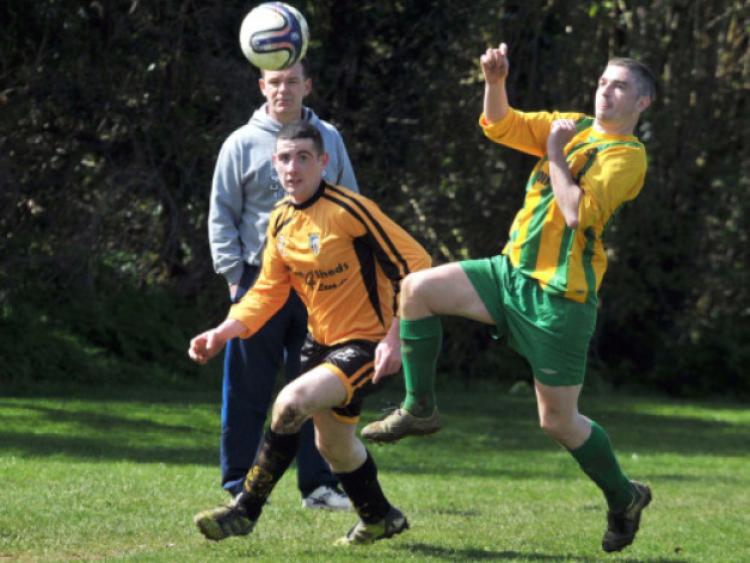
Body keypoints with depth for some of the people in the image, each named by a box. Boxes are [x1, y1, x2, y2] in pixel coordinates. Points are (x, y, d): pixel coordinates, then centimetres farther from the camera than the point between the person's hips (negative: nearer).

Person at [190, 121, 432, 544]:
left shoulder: (349, 209, -21)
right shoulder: (281, 220, 2)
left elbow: (415, 264, -20)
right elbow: (268, 291, 9)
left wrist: (395, 337, -24)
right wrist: (225, 332, -7)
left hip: (365, 344, -8)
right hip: (321, 341, 8)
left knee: (291, 402, -27)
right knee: (333, 445, 20)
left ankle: (245, 511, -14)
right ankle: (380, 518, 47)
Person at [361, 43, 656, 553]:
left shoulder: (626, 156, -11)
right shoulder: (573, 126, 11)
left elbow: (578, 213, -24)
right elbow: (501, 125, 12)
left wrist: (555, 154, -15)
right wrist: (495, 82, -6)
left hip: (560, 296, -7)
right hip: (514, 272, 7)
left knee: (558, 420, 0)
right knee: (419, 289, -11)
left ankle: (623, 497, 24)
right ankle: (420, 409, 2)